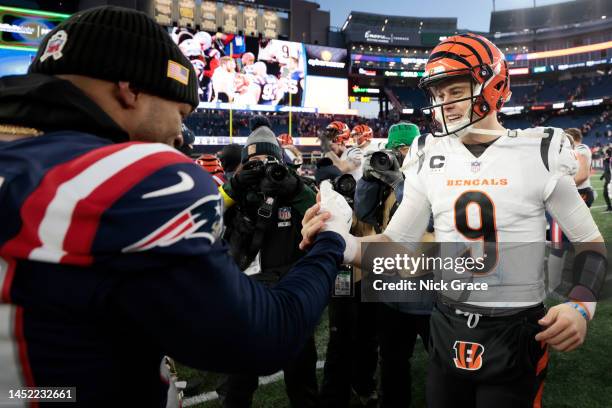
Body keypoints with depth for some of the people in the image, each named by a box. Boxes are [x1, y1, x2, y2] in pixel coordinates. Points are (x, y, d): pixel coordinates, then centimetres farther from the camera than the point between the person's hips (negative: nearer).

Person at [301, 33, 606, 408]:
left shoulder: (539, 153, -9)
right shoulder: (429, 159, -2)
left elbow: (591, 243, 0)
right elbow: (396, 243, -1)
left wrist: (581, 306, -18)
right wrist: (342, 244, -20)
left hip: (516, 334, -3)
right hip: (448, 330, 3)